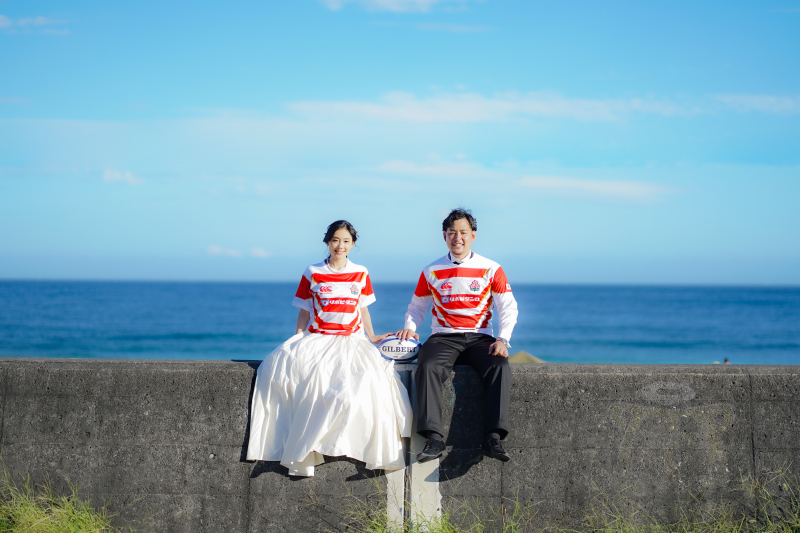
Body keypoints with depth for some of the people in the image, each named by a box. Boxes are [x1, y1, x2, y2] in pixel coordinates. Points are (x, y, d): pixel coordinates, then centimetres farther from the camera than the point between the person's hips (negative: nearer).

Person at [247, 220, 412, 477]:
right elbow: (304, 312, 10)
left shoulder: (361, 274, 11)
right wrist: (297, 343, 3)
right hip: (317, 338, 0)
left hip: (351, 339, 0)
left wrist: (372, 337, 17)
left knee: (367, 374, -33)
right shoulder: (313, 273, 8)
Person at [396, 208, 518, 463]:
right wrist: (410, 327, 0)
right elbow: (417, 307, 22)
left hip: (480, 337, 0)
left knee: (500, 368, -32)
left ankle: (493, 438, -34)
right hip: (443, 337, 0)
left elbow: (508, 308, 6)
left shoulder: (491, 270, 9)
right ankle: (434, 438, -38)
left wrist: (502, 339, -11)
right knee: (428, 367, -33)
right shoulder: (431, 272, 12)